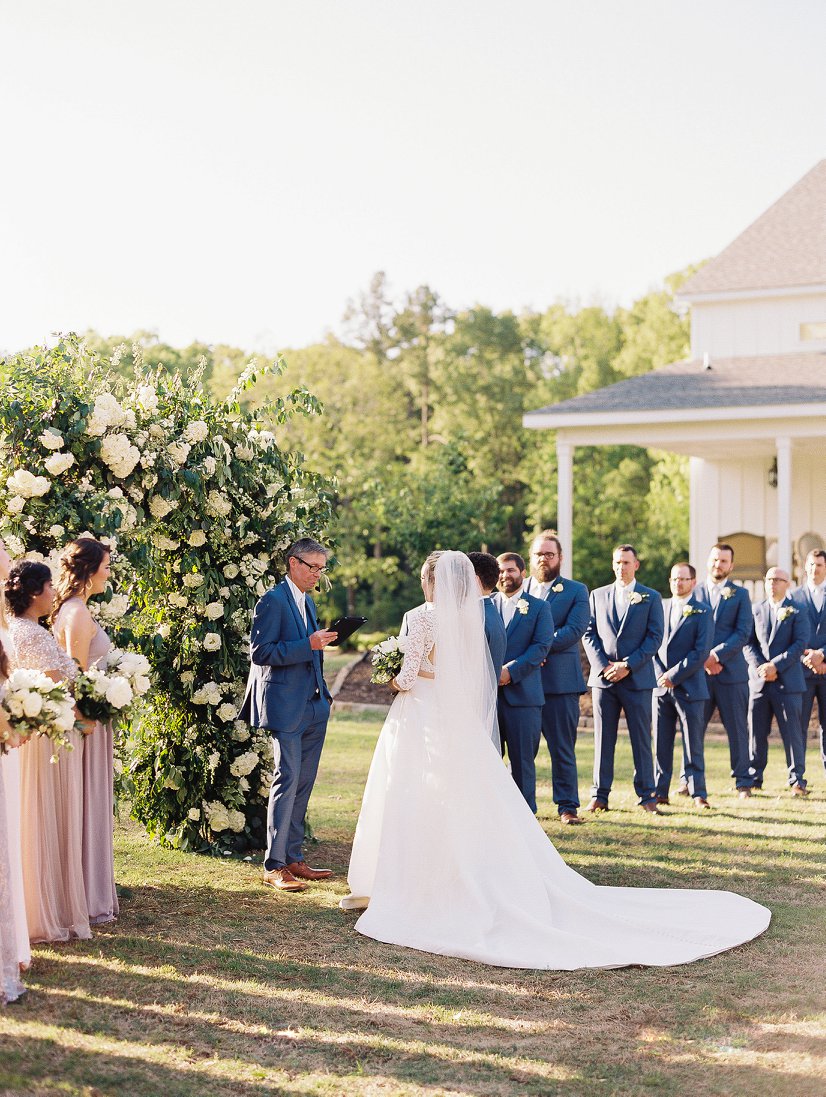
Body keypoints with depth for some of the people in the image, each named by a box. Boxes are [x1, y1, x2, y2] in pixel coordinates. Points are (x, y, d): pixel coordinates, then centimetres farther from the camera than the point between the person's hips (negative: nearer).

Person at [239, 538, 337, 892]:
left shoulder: (307, 602, 17)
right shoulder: (273, 601, -11)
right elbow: (259, 652, -18)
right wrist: (309, 644, -23)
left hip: (313, 707, 9)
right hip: (286, 706, -9)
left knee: (303, 784, 10)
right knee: (287, 780, -9)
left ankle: (293, 858, 16)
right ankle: (274, 866, -3)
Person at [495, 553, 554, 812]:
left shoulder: (539, 607, 7)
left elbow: (541, 646, -4)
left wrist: (511, 671, -14)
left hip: (523, 693, -2)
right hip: (487, 693, 2)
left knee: (522, 759, 1)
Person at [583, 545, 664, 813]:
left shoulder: (651, 598, 5)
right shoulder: (598, 595, 12)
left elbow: (655, 637, -1)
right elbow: (589, 634, 8)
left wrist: (628, 665, -11)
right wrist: (602, 667, -6)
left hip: (637, 678, -2)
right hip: (603, 677, 2)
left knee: (641, 739, 1)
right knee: (603, 738, 3)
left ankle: (647, 795, 7)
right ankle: (600, 796, 7)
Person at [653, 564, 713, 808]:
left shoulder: (702, 612, 0)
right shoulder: (660, 607, 12)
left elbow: (702, 651, -8)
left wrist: (674, 675, -12)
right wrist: (658, 673, -4)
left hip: (689, 687, -3)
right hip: (660, 686, 4)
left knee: (693, 744, -1)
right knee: (661, 743, 5)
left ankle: (698, 793, 2)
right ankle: (660, 792, 10)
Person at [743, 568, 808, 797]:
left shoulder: (796, 612, 3)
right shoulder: (756, 611, 13)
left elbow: (800, 644, -6)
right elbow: (749, 643, 8)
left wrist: (775, 665, -15)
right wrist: (759, 667, -8)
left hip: (788, 681, -3)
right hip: (759, 681, 3)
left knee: (793, 732, -2)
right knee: (756, 733, 5)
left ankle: (797, 780, 5)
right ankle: (752, 779, 12)